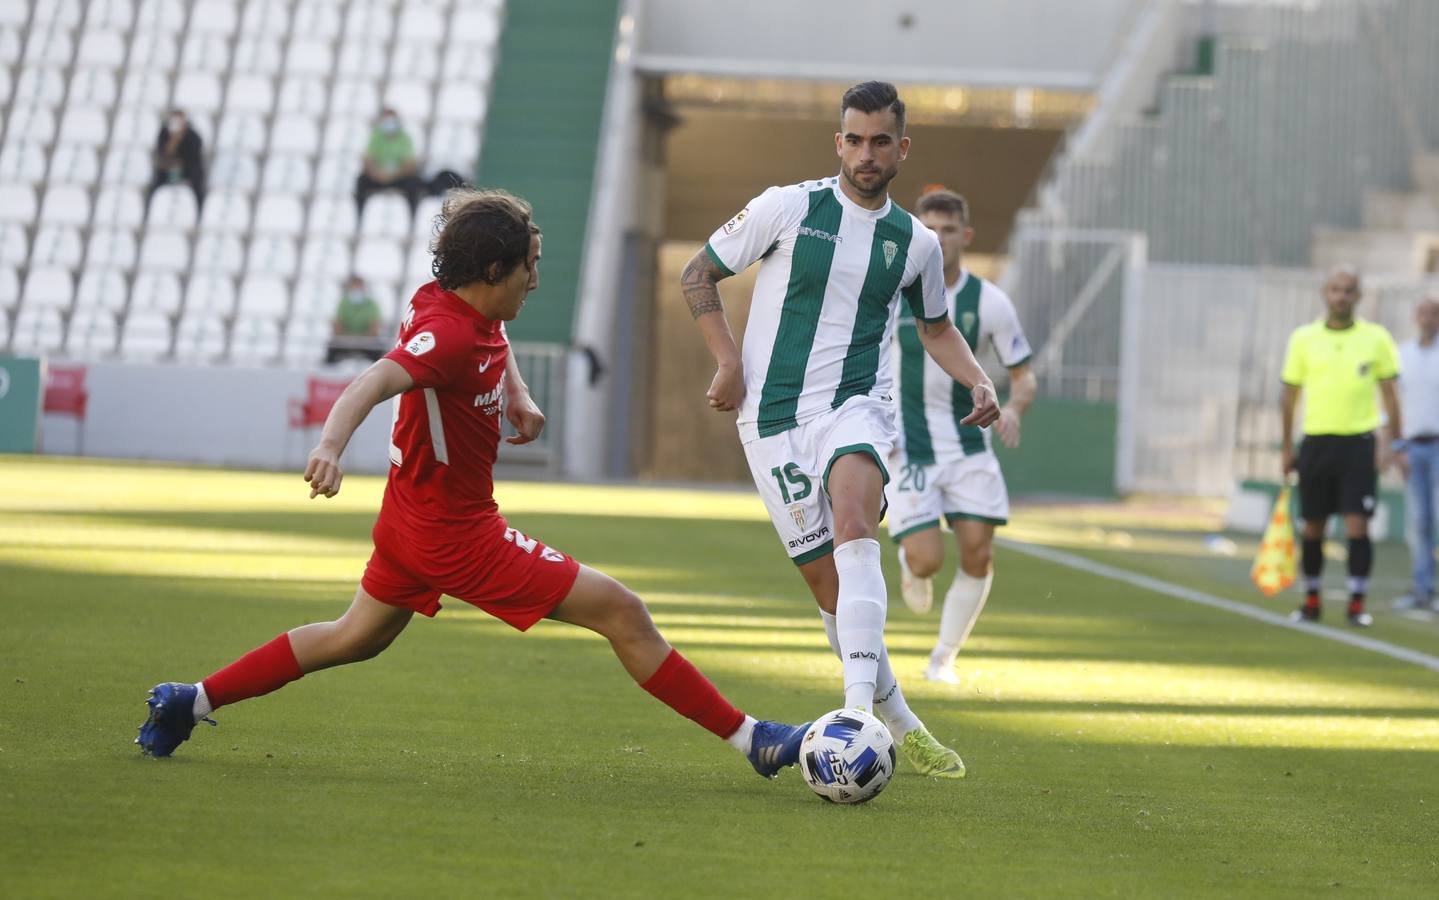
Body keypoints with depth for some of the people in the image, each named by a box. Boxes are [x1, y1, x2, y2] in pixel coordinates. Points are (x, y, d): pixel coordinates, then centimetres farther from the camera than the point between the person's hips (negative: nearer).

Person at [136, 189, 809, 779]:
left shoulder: (478, 316, 2)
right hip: (457, 535, -10)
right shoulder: (447, 334, -27)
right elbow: (375, 383, -44)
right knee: (622, 613, -9)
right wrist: (330, 446, -62)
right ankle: (749, 739, -7)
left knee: (356, 639, 27)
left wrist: (519, 398, 10)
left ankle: (190, 701, 29)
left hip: (414, 520, 10)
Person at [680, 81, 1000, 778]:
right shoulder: (787, 208, -1)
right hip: (773, 416, -1)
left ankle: (859, 711, -42)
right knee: (828, 585, -4)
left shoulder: (915, 243, 8)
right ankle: (899, 725, 14)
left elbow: (935, 327, 26)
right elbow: (698, 275, 7)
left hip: (856, 408, 1)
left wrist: (978, 382, 7)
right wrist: (729, 362, -5)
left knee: (854, 527, -30)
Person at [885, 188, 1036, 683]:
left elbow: (1023, 375, 4)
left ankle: (943, 658, 12)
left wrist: (1013, 409, -18)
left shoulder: (989, 302, -4)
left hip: (968, 446, 2)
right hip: (907, 449, -2)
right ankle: (909, 565, 26)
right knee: (926, 560, -14)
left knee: (978, 553, -8)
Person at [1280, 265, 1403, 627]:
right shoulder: (1303, 339, 4)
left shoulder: (1376, 338, 2)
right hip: (1316, 443, 2)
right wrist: (1287, 447, 8)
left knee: (1357, 526, -8)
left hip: (1358, 443, -2)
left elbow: (1390, 393, 7)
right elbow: (1290, 395, 10)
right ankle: (1311, 601, 20)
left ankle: (1357, 604, -2)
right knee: (1312, 528, 6)